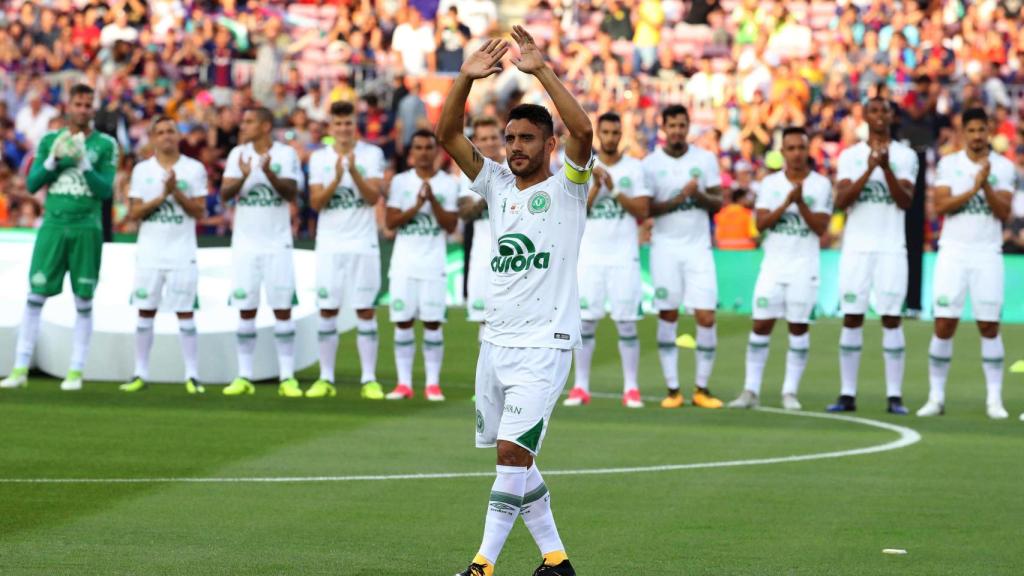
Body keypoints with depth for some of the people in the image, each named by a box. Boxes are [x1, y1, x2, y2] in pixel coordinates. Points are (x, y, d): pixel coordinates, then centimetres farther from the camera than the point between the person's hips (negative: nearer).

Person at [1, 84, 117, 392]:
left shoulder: (105, 145, 3)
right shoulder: (49, 141, 10)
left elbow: (106, 190, -4)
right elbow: (32, 184, 6)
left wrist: (84, 164, -16)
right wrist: (53, 162, -10)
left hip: (86, 228, -1)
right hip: (53, 225, 1)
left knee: (84, 302, 1)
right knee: (35, 296, -3)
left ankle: (75, 372, 6)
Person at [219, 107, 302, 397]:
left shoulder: (286, 154, -2)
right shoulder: (238, 154, 4)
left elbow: (291, 193, -11)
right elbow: (225, 193, -4)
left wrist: (270, 174, -27)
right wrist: (243, 177, -24)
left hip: (277, 244, -2)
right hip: (245, 243, 2)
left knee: (283, 309, -3)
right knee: (246, 310, 3)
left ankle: (287, 377, 1)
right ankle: (244, 377, 7)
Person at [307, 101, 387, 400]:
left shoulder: (372, 155, 1)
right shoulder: (319, 158, 6)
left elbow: (373, 197, -8)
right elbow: (316, 202, -2)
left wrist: (354, 172, -22)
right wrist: (336, 180, -18)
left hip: (363, 244, -2)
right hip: (330, 244, 2)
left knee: (365, 311, -2)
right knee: (327, 311, 2)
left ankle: (369, 379, 1)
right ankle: (326, 378, 7)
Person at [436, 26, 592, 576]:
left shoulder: (566, 187, -2)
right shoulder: (497, 185, 12)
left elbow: (582, 130, -21)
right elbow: (448, 135, 4)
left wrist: (542, 71, -23)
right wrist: (465, 80, -10)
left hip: (544, 344, -7)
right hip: (496, 341, 7)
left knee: (512, 451, -14)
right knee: (514, 459, 10)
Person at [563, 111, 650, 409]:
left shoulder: (634, 168, 3)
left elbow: (642, 212, -4)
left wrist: (614, 189, -13)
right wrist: (596, 186, -14)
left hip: (624, 256, -1)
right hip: (590, 255, 1)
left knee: (626, 323, -3)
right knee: (585, 321, -1)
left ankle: (631, 389, 2)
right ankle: (580, 387, 5)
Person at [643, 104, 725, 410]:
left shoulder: (705, 159, 4)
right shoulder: (651, 163, 0)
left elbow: (717, 204, 3)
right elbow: (646, 208, -6)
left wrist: (698, 195, -16)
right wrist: (680, 198, -17)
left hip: (698, 247, 1)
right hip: (665, 247, -1)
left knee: (706, 318, -6)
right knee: (667, 316, 0)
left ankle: (702, 388, 5)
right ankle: (672, 389, 6)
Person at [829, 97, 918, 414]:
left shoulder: (905, 156, 5)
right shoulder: (849, 156, 7)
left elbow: (906, 202, -6)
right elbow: (841, 201, -5)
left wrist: (886, 168, -19)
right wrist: (869, 169, -17)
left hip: (891, 248, -1)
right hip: (856, 248, 1)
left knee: (891, 319, -3)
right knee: (852, 319, 0)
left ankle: (895, 396, -1)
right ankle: (848, 394, 4)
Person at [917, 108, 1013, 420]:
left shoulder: (1003, 167, 3)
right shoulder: (948, 164, 3)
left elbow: (1004, 212, -5)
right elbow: (941, 205, -8)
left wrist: (986, 186, -19)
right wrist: (973, 189, -18)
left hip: (987, 254, 0)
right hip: (953, 251, 0)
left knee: (989, 326, -1)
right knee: (944, 324, -3)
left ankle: (994, 398, 4)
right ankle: (936, 397, 4)